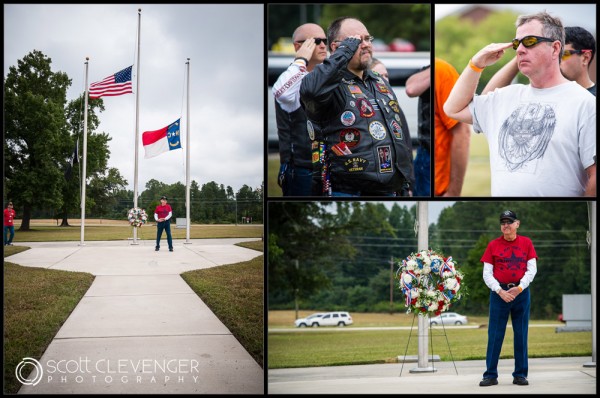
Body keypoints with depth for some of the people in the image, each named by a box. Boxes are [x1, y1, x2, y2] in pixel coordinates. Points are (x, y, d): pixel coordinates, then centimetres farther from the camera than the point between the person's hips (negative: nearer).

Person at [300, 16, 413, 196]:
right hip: (347, 191, -7)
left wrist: (406, 184, 18)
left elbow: (402, 134, 22)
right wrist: (345, 51, -21)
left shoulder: (382, 84, 18)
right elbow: (311, 89, -33)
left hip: (390, 191, 7)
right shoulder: (331, 82, -7)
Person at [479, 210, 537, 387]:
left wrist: (519, 288, -11)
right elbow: (487, 274, 1)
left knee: (521, 334, 5)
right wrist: (500, 291, -12)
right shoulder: (493, 245, 4)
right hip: (499, 292, -1)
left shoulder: (526, 242, 6)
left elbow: (532, 269, 1)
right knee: (495, 334, 0)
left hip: (521, 292, 1)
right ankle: (491, 375, 4)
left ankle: (520, 374, 12)